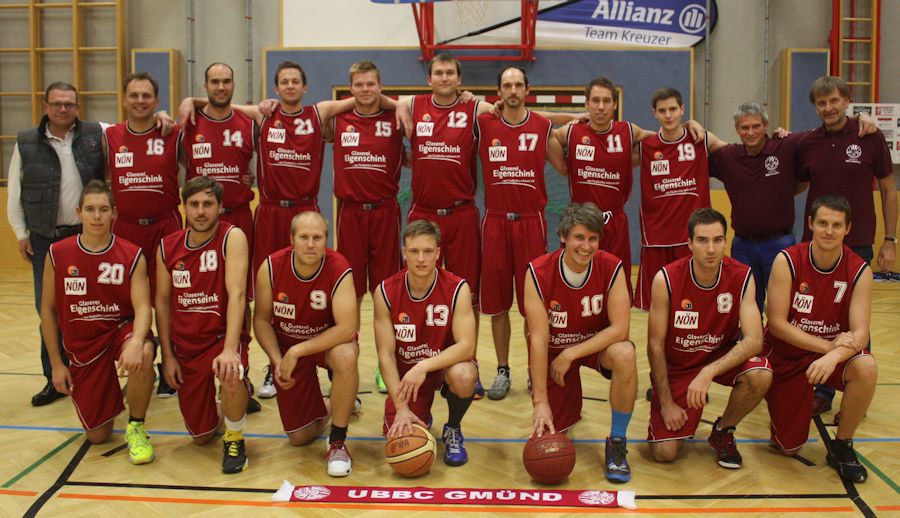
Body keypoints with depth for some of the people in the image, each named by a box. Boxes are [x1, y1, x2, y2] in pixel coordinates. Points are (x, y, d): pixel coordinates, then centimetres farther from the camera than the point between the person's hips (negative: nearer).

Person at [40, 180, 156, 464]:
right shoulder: (57, 254, -6)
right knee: (97, 436, 1)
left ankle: (136, 427, -13)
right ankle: (111, 394, 39)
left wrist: (137, 342, -41)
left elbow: (142, 307, -19)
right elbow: (48, 309, 2)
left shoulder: (132, 256, -11)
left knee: (142, 356, -41)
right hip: (81, 344, 2)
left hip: (121, 329, -2)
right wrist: (56, 364, 1)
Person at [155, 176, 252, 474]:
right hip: (185, 345, 4)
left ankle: (234, 440, -8)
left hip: (223, 336, -4)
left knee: (230, 376, -39)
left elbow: (237, 294, -25)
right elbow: (162, 301, 6)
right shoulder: (167, 247, -1)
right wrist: (167, 355, 2)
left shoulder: (232, 237, -15)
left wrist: (230, 349, -35)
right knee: (200, 436, 7)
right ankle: (237, 394, 41)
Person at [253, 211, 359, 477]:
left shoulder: (339, 270, -27)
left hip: (329, 340, -2)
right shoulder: (271, 267, -18)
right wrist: (277, 361, -18)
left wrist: (297, 352, -32)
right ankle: (320, 411, 40)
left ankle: (337, 442, -19)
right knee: (299, 437, 1)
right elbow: (261, 320, -6)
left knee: (346, 357, -41)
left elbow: (347, 328, -33)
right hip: (287, 346, 2)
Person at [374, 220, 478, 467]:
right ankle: (421, 418, 23)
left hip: (446, 364, -1)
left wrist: (425, 366, -39)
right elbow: (386, 353, -14)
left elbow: (467, 346, -25)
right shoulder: (386, 292, -15)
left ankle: (453, 429, -2)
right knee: (398, 438, -17)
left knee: (464, 377, -37)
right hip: (405, 372, 1)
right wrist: (401, 407, -22)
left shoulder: (457, 289, -19)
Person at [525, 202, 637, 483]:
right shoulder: (538, 273, -24)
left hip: (598, 342, 0)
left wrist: (570, 355, -26)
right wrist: (541, 402, -25)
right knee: (549, 431, -4)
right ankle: (566, 408, 35)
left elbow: (619, 329, -24)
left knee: (625, 354, -34)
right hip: (553, 349, 0)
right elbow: (539, 339, -24)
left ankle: (617, 442, -13)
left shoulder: (611, 268, -22)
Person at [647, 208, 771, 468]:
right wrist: (666, 402, -13)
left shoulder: (742, 277, -18)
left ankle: (723, 431, -1)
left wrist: (708, 372, -38)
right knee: (664, 453, -13)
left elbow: (754, 340, -24)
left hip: (722, 355, 2)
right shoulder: (666, 280, -22)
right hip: (676, 364, -2)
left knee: (760, 375, -32)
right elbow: (655, 344, -14)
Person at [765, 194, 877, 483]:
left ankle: (841, 446, -10)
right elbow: (777, 323, -19)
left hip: (832, 352, 1)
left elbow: (860, 333, -20)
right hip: (787, 354, -1)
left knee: (866, 368, -35)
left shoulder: (859, 271, -12)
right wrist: (829, 345, -27)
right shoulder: (787, 261, -17)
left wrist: (834, 356, -41)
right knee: (789, 448, 0)